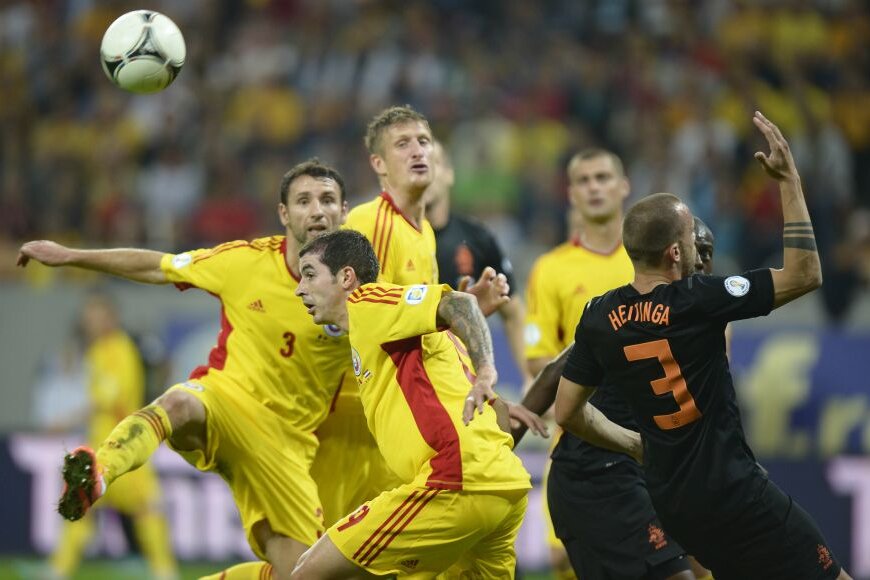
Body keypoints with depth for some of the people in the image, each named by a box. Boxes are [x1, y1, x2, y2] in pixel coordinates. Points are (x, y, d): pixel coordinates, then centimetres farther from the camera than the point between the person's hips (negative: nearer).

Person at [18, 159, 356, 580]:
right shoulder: (247, 261, -5)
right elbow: (156, 268, 7)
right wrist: (69, 256, 10)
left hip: (284, 442, 2)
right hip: (225, 398, -2)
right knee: (180, 404, -40)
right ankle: (96, 473, -65)